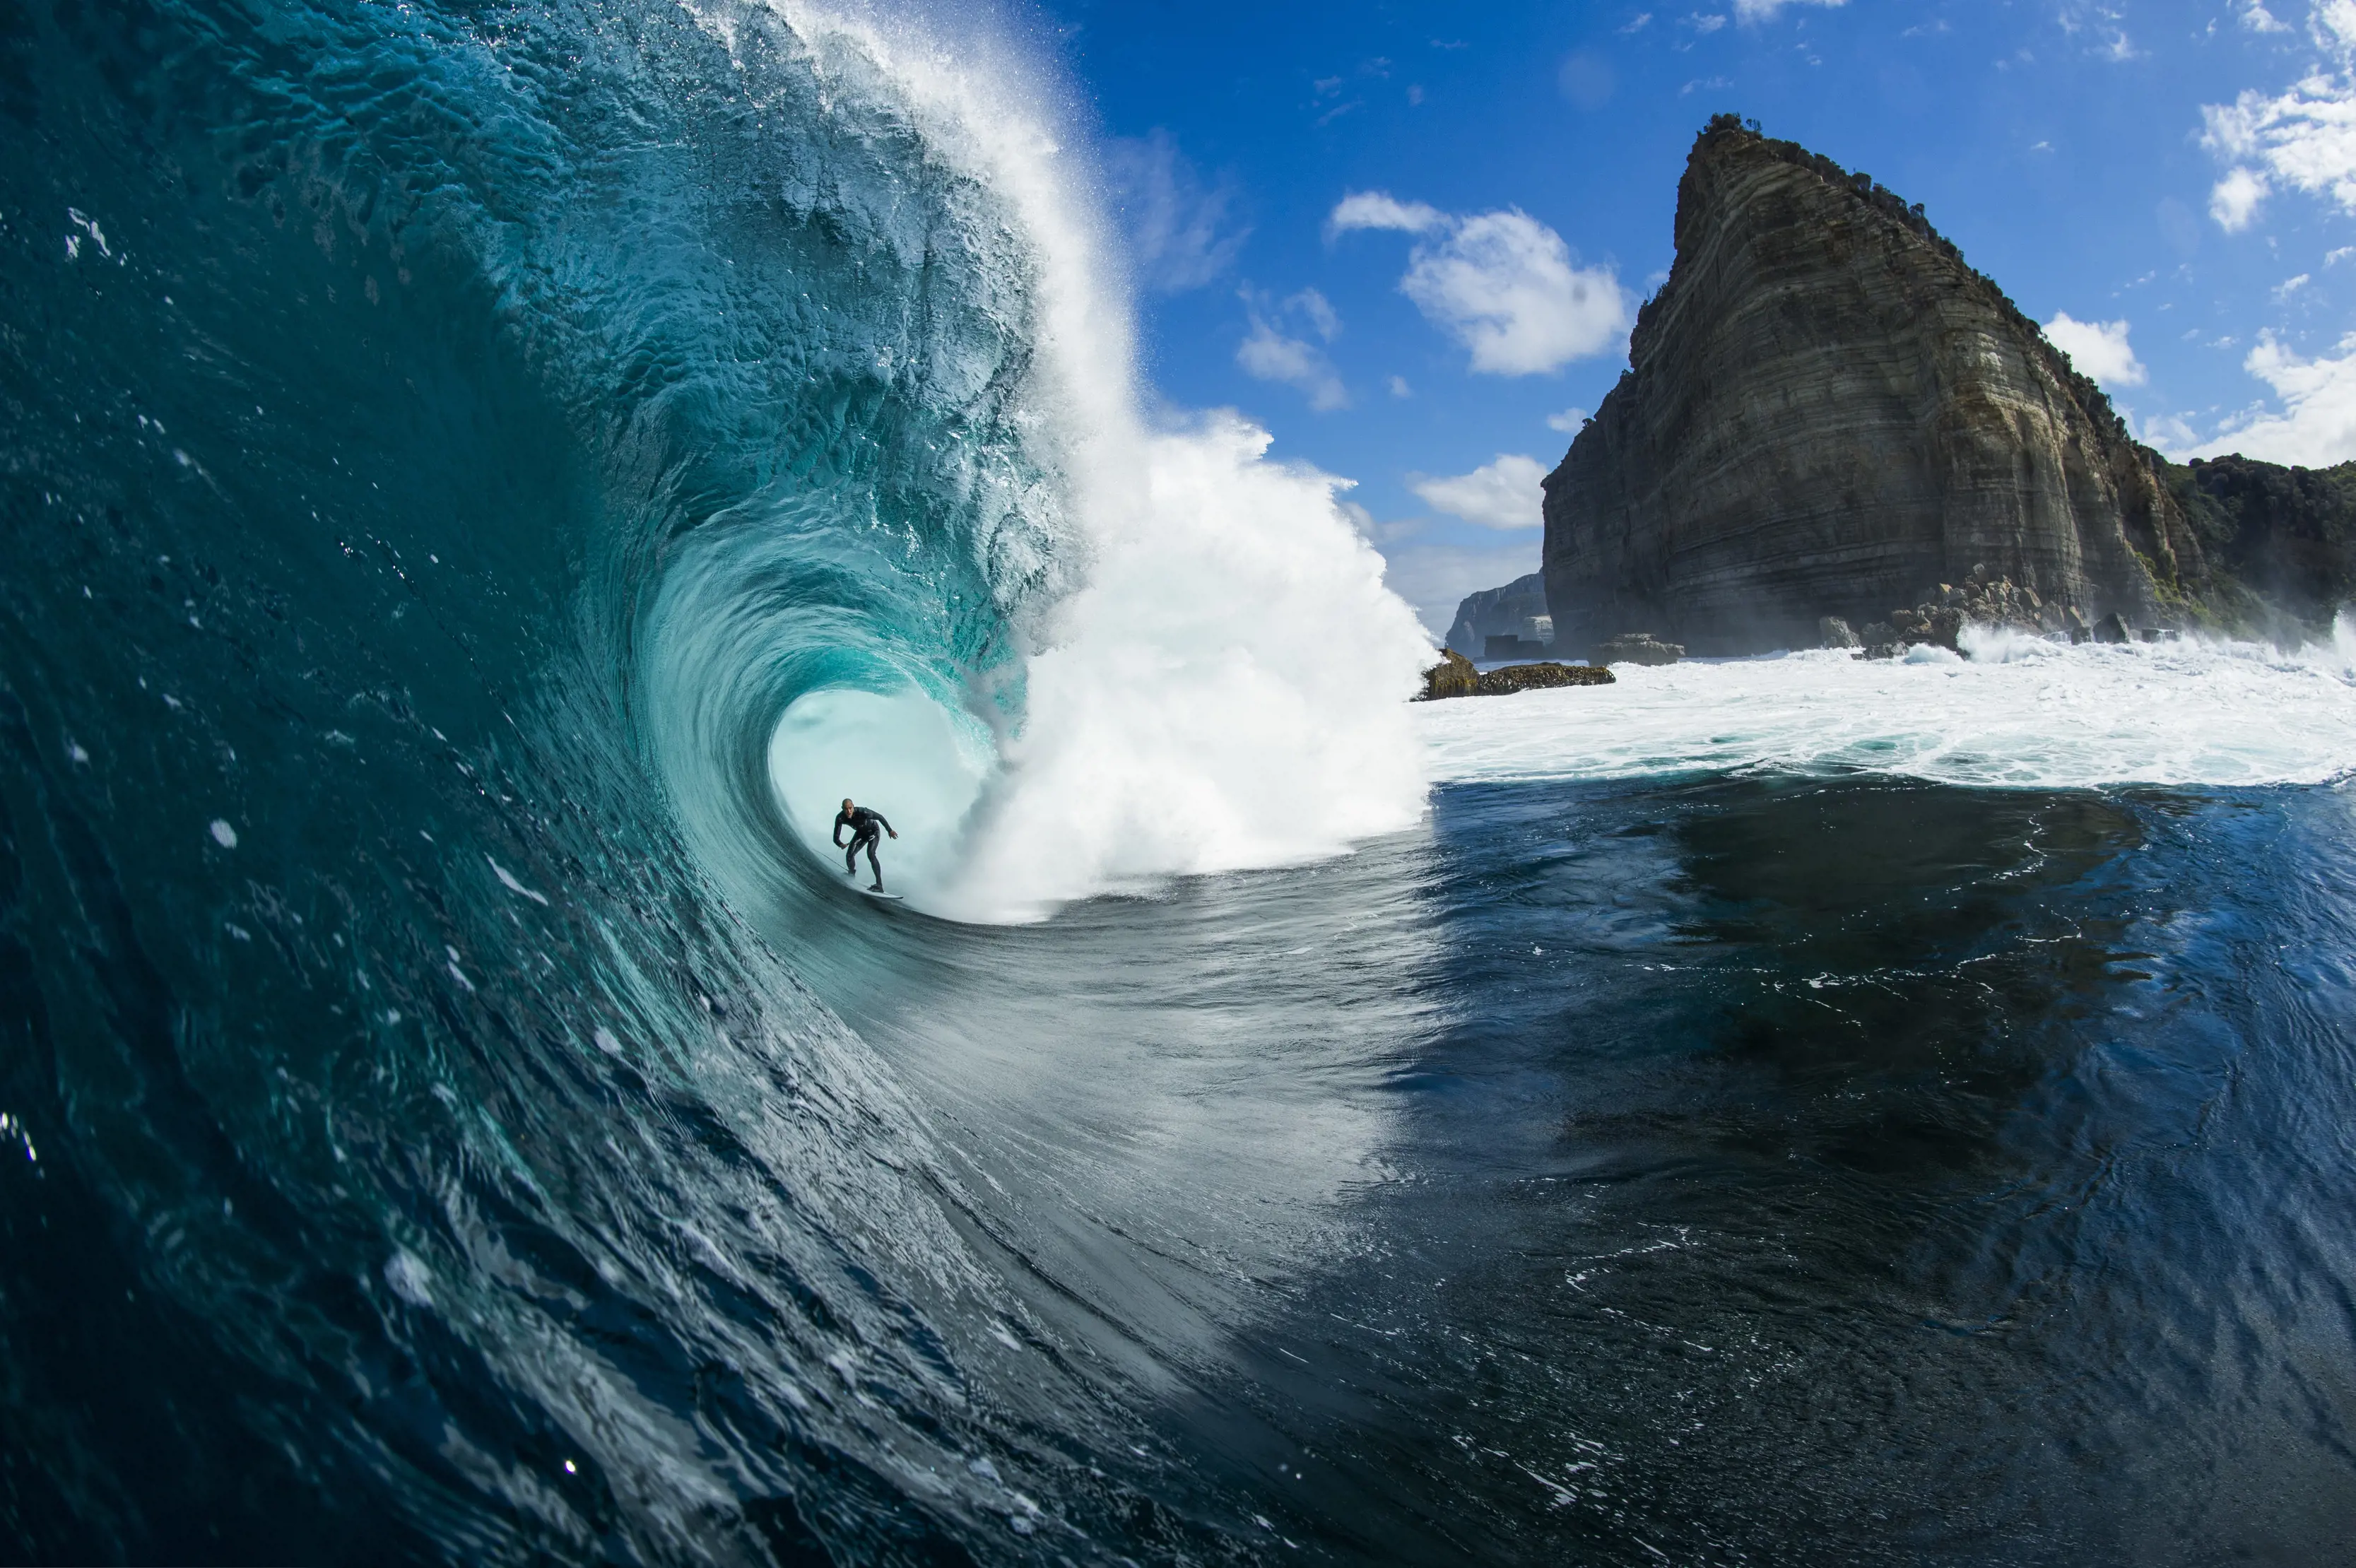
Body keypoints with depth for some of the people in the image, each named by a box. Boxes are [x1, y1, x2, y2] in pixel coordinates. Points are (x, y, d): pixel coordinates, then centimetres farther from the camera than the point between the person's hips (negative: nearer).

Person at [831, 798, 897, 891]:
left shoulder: (861, 812, -38)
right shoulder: (840, 818, -27)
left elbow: (879, 817, -24)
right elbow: (836, 838, -25)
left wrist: (889, 830, -22)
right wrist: (841, 845, -47)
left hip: (873, 831, -5)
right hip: (861, 833, 5)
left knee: (870, 854, -25)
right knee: (849, 856, -4)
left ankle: (879, 885, -30)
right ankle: (851, 876, 29)